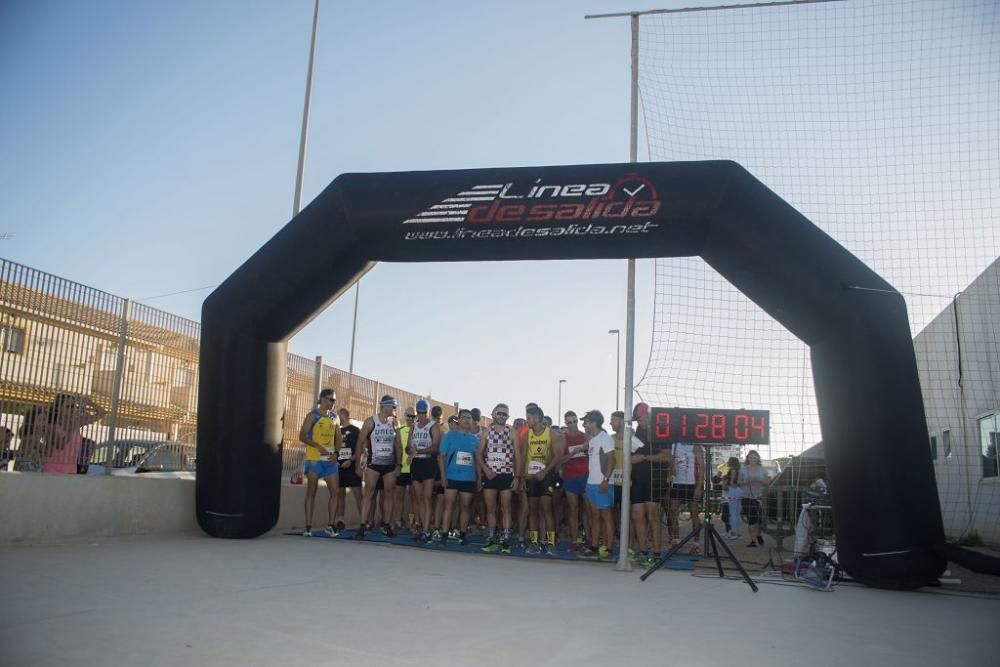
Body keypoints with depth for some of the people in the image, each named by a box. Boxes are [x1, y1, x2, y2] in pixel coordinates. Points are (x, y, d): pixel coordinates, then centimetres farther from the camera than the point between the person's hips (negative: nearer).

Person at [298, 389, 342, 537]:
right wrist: (318, 446, -20)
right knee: (311, 492, 0)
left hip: (330, 460, 5)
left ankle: (331, 526, 9)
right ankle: (308, 527, 4)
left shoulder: (334, 418, 13)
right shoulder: (312, 416, -2)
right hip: (314, 459, -5)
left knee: (336, 492, 0)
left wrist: (335, 453, -2)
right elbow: (302, 436, -8)